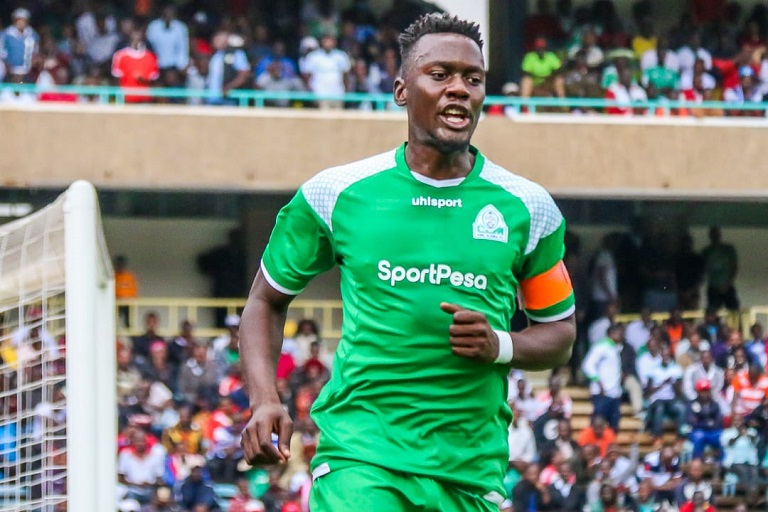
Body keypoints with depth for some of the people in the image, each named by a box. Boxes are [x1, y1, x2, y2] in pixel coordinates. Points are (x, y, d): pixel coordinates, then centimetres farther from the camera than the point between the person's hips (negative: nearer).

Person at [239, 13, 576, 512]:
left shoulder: (527, 208, 7)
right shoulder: (337, 192, 4)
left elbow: (560, 332, 17)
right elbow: (266, 301, 14)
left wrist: (500, 346, -6)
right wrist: (264, 401, -3)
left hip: (470, 469, 3)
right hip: (360, 449, -2)